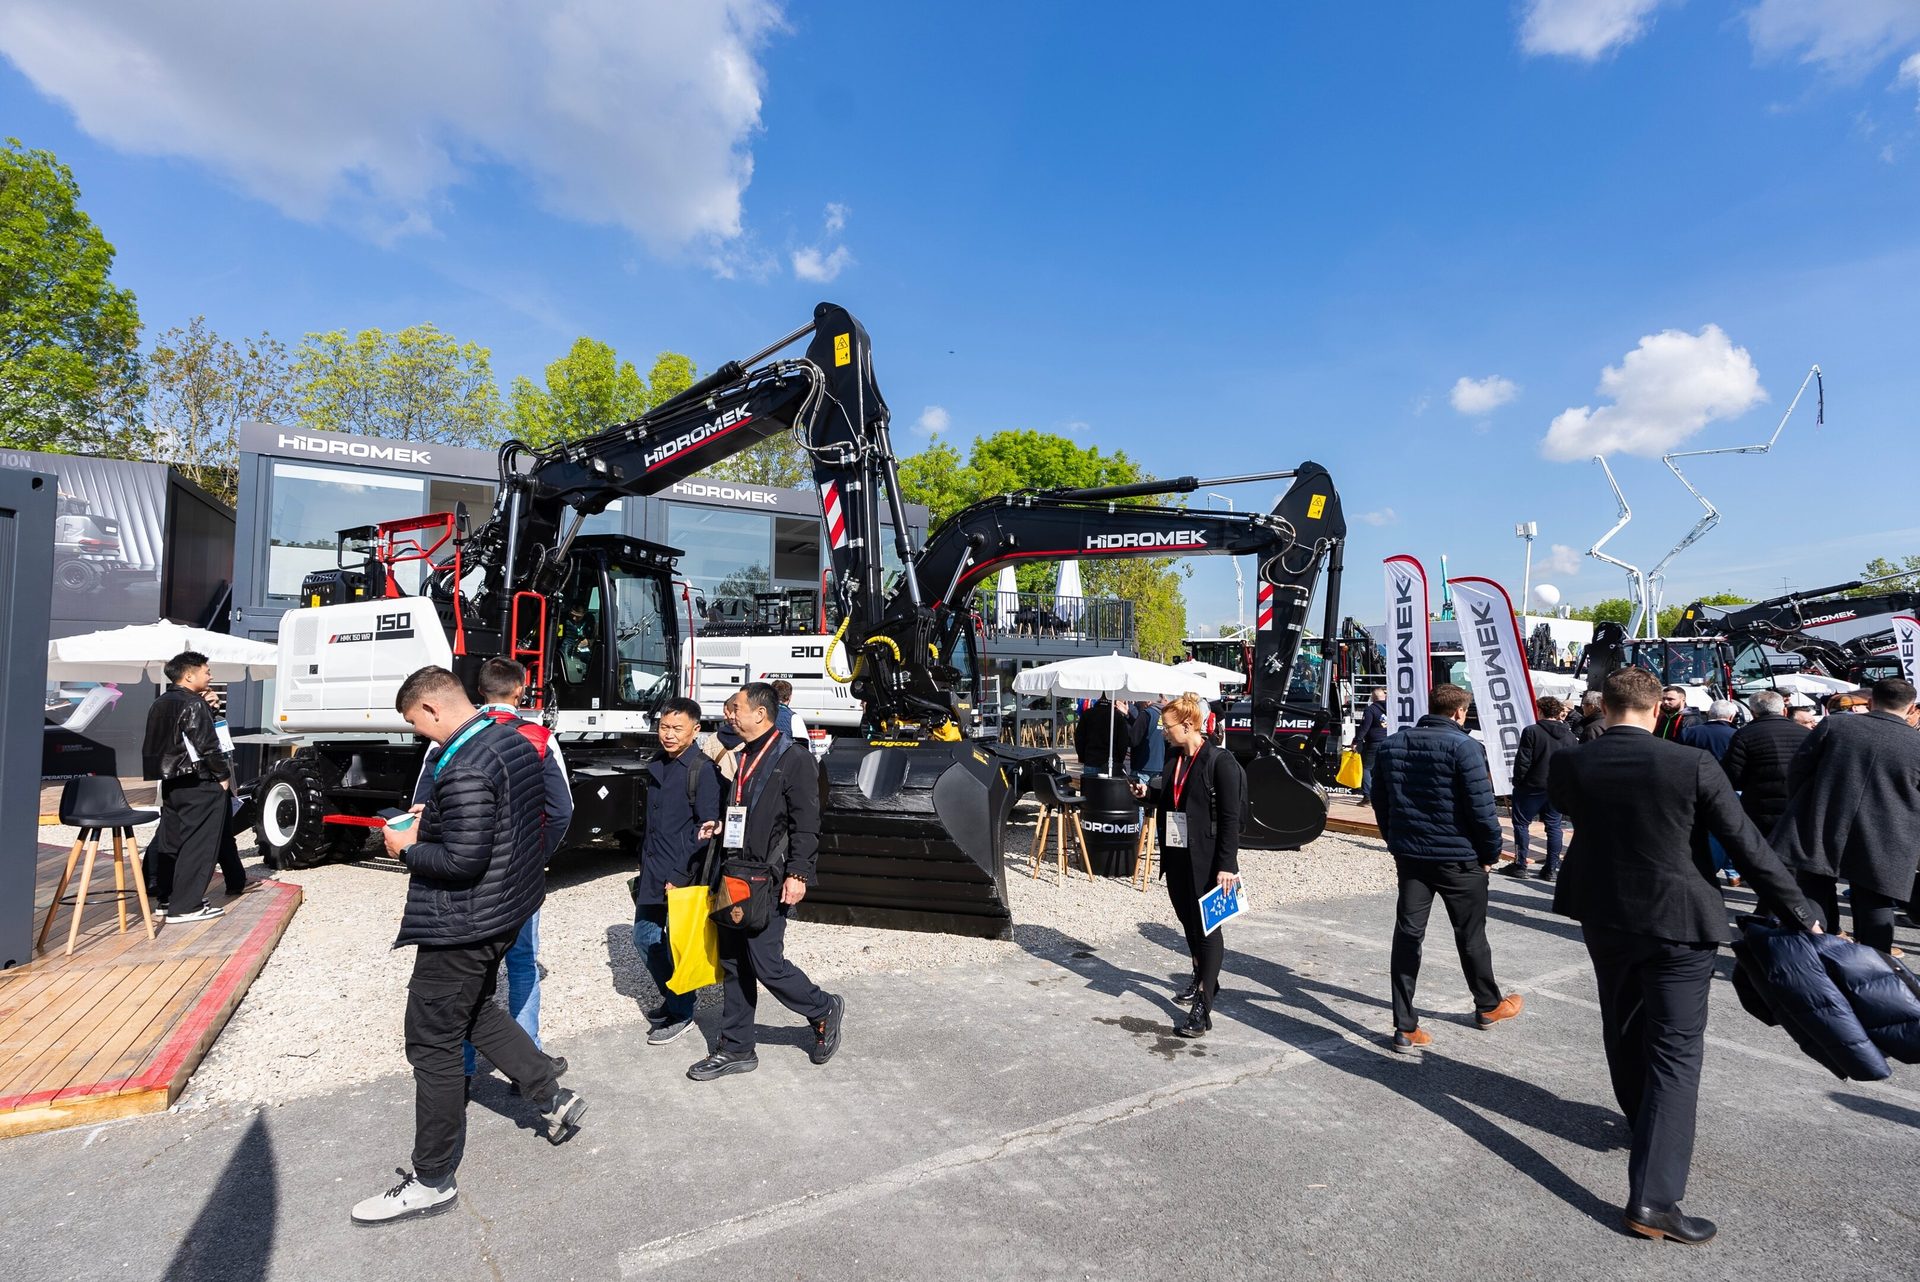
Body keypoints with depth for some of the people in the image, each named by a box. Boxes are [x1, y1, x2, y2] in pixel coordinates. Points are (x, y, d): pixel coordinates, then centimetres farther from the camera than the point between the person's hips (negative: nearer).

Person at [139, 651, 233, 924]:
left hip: (170, 782, 9)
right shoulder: (194, 705, -14)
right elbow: (208, 745, -18)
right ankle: (184, 906, -4)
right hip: (198, 784, -9)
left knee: (171, 841, 15)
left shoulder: (159, 705, 14)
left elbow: (164, 741, 17)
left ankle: (164, 896, 22)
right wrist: (223, 774, -8)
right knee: (198, 844, -5)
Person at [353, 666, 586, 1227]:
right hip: (508, 909, 10)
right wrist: (436, 820, 10)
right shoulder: (516, 743, 3)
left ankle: (431, 1181, 21)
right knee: (475, 1012, 28)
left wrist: (408, 848, -12)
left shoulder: (465, 769, -27)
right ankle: (554, 1097, 35)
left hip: (462, 926, -10)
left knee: (433, 1044, 6)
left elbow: (462, 861, -29)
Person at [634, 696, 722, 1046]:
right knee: (645, 938, 14)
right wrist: (645, 862, 16)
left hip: (684, 873, -8)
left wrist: (681, 875, -18)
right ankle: (670, 998, 34)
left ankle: (681, 1013, 19)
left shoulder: (703, 770, -14)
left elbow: (706, 827, -16)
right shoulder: (656, 765, 10)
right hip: (653, 869, 8)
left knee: (678, 944, 1)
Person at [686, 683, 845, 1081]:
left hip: (768, 883, -8)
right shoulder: (742, 759, 14)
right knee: (733, 964, 13)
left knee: (766, 963, -6)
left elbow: (806, 825, -16)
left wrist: (797, 874, -23)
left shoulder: (794, 762, -11)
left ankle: (824, 1010, 19)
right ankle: (736, 1049, 25)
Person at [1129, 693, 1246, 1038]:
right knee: (1187, 920, 20)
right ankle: (1201, 979, 41)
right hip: (1177, 856, 8)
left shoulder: (1220, 762, -14)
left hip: (1206, 860, -8)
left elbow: (1230, 818, -16)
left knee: (1208, 926, -1)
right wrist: (1148, 793, 2)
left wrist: (1226, 865, -20)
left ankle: (1203, 1007, 4)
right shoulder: (1176, 761, 9)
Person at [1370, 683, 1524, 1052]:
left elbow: (1380, 802, 9)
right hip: (1459, 856, -4)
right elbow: (1481, 807, -16)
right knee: (1470, 934, 15)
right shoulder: (1463, 747, -15)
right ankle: (1488, 1007, 38)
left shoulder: (1391, 746, 3)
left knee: (1407, 933, 5)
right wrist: (1491, 852, -2)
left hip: (1409, 855, 4)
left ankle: (1405, 1027, 5)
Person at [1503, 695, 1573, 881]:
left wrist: (1518, 782, -2)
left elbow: (1522, 761, -15)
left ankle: (1520, 865, 8)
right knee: (1554, 826, 11)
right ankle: (1552, 868, 14)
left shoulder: (1531, 731, -14)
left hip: (1532, 787, -5)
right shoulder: (1568, 735, 3)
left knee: (1521, 824, 6)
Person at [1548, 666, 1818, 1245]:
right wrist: (1798, 912, 1)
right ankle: (1653, 1197, -3)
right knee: (1675, 1050, 1)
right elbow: (1747, 845, -11)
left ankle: (1645, 1123, 47)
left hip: (1604, 917, 3)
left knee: (1623, 1029, 23)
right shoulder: (1693, 765, -17)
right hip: (1679, 922, -3)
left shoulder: (1569, 766, -10)